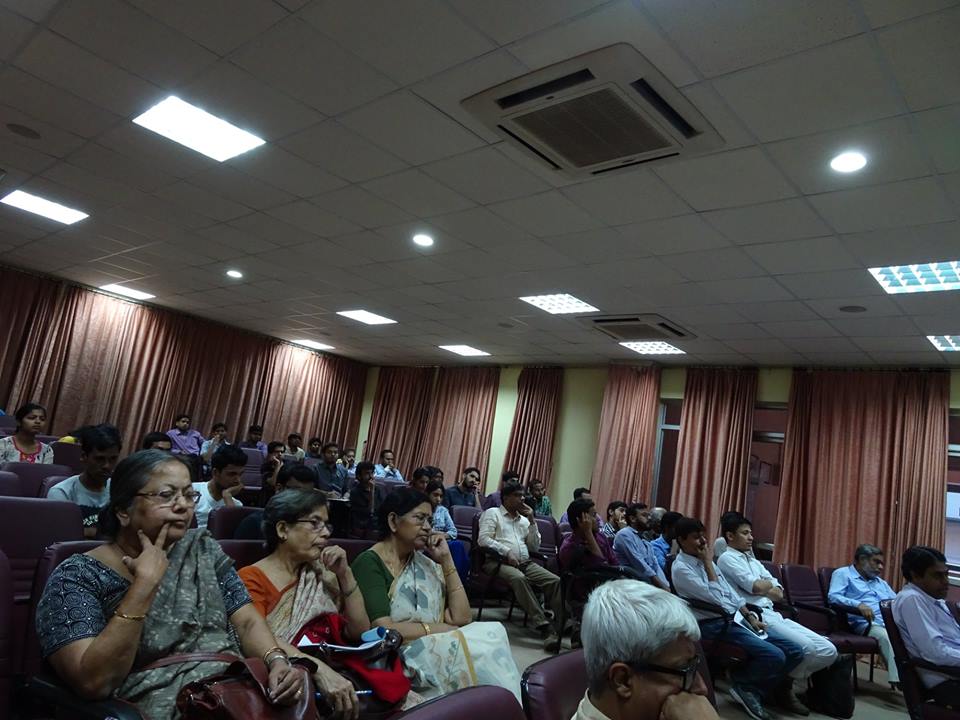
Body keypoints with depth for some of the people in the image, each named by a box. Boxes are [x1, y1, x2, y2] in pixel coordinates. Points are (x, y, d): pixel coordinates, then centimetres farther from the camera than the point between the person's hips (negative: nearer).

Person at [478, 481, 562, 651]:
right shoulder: (492, 513, 9)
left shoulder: (524, 519, 24)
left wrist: (532, 520, 11)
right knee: (518, 578, -38)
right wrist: (506, 552, -16)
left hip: (525, 563, 6)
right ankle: (544, 627, -40)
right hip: (498, 561, -6)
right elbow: (483, 539, -6)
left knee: (555, 580, -19)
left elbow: (535, 547, 17)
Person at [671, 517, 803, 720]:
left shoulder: (704, 561, 14)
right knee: (775, 656, -24)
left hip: (737, 618, 9)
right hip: (716, 624, -9)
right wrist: (708, 564, -13)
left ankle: (753, 691, 8)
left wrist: (750, 616, 6)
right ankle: (740, 681, 2)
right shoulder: (681, 568, -13)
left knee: (794, 652, -1)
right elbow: (715, 598, -19)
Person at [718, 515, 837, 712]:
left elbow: (779, 594, 16)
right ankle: (784, 686, -2)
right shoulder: (727, 558, -1)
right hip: (756, 617, -9)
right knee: (805, 647, -27)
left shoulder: (754, 561, 25)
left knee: (829, 651, -4)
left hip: (775, 615, 9)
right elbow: (756, 587, -14)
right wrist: (770, 584, 8)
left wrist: (762, 586, -5)